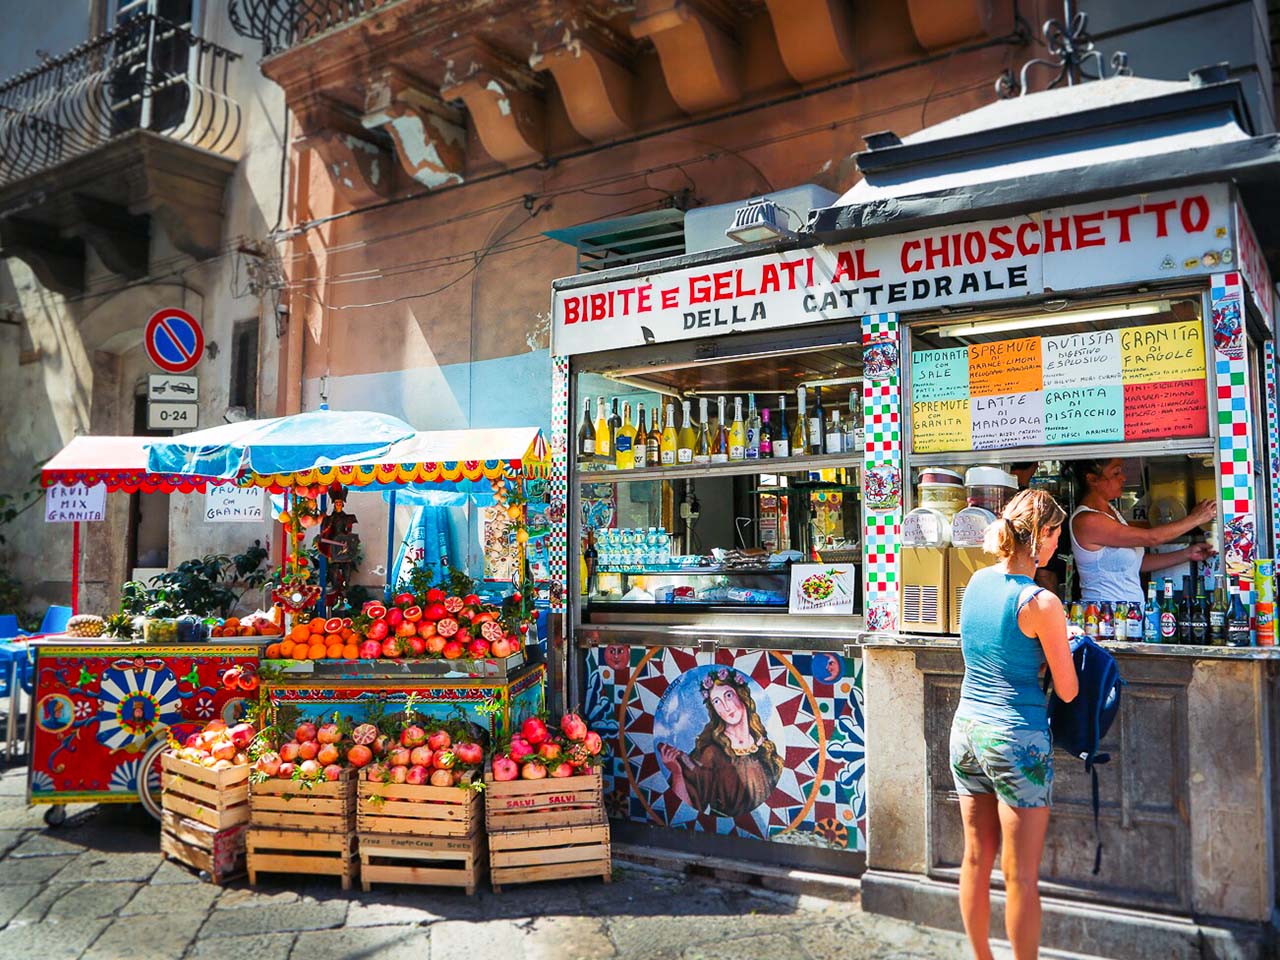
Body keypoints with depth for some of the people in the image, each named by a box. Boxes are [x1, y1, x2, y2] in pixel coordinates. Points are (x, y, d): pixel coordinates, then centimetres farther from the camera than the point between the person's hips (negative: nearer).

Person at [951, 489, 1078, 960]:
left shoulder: (976, 581, 2)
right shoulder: (1042, 603, -17)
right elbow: (1067, 691, -8)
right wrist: (1059, 650, 10)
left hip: (966, 729, 7)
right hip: (1017, 740, -7)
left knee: (976, 859, 18)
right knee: (1021, 877, 6)